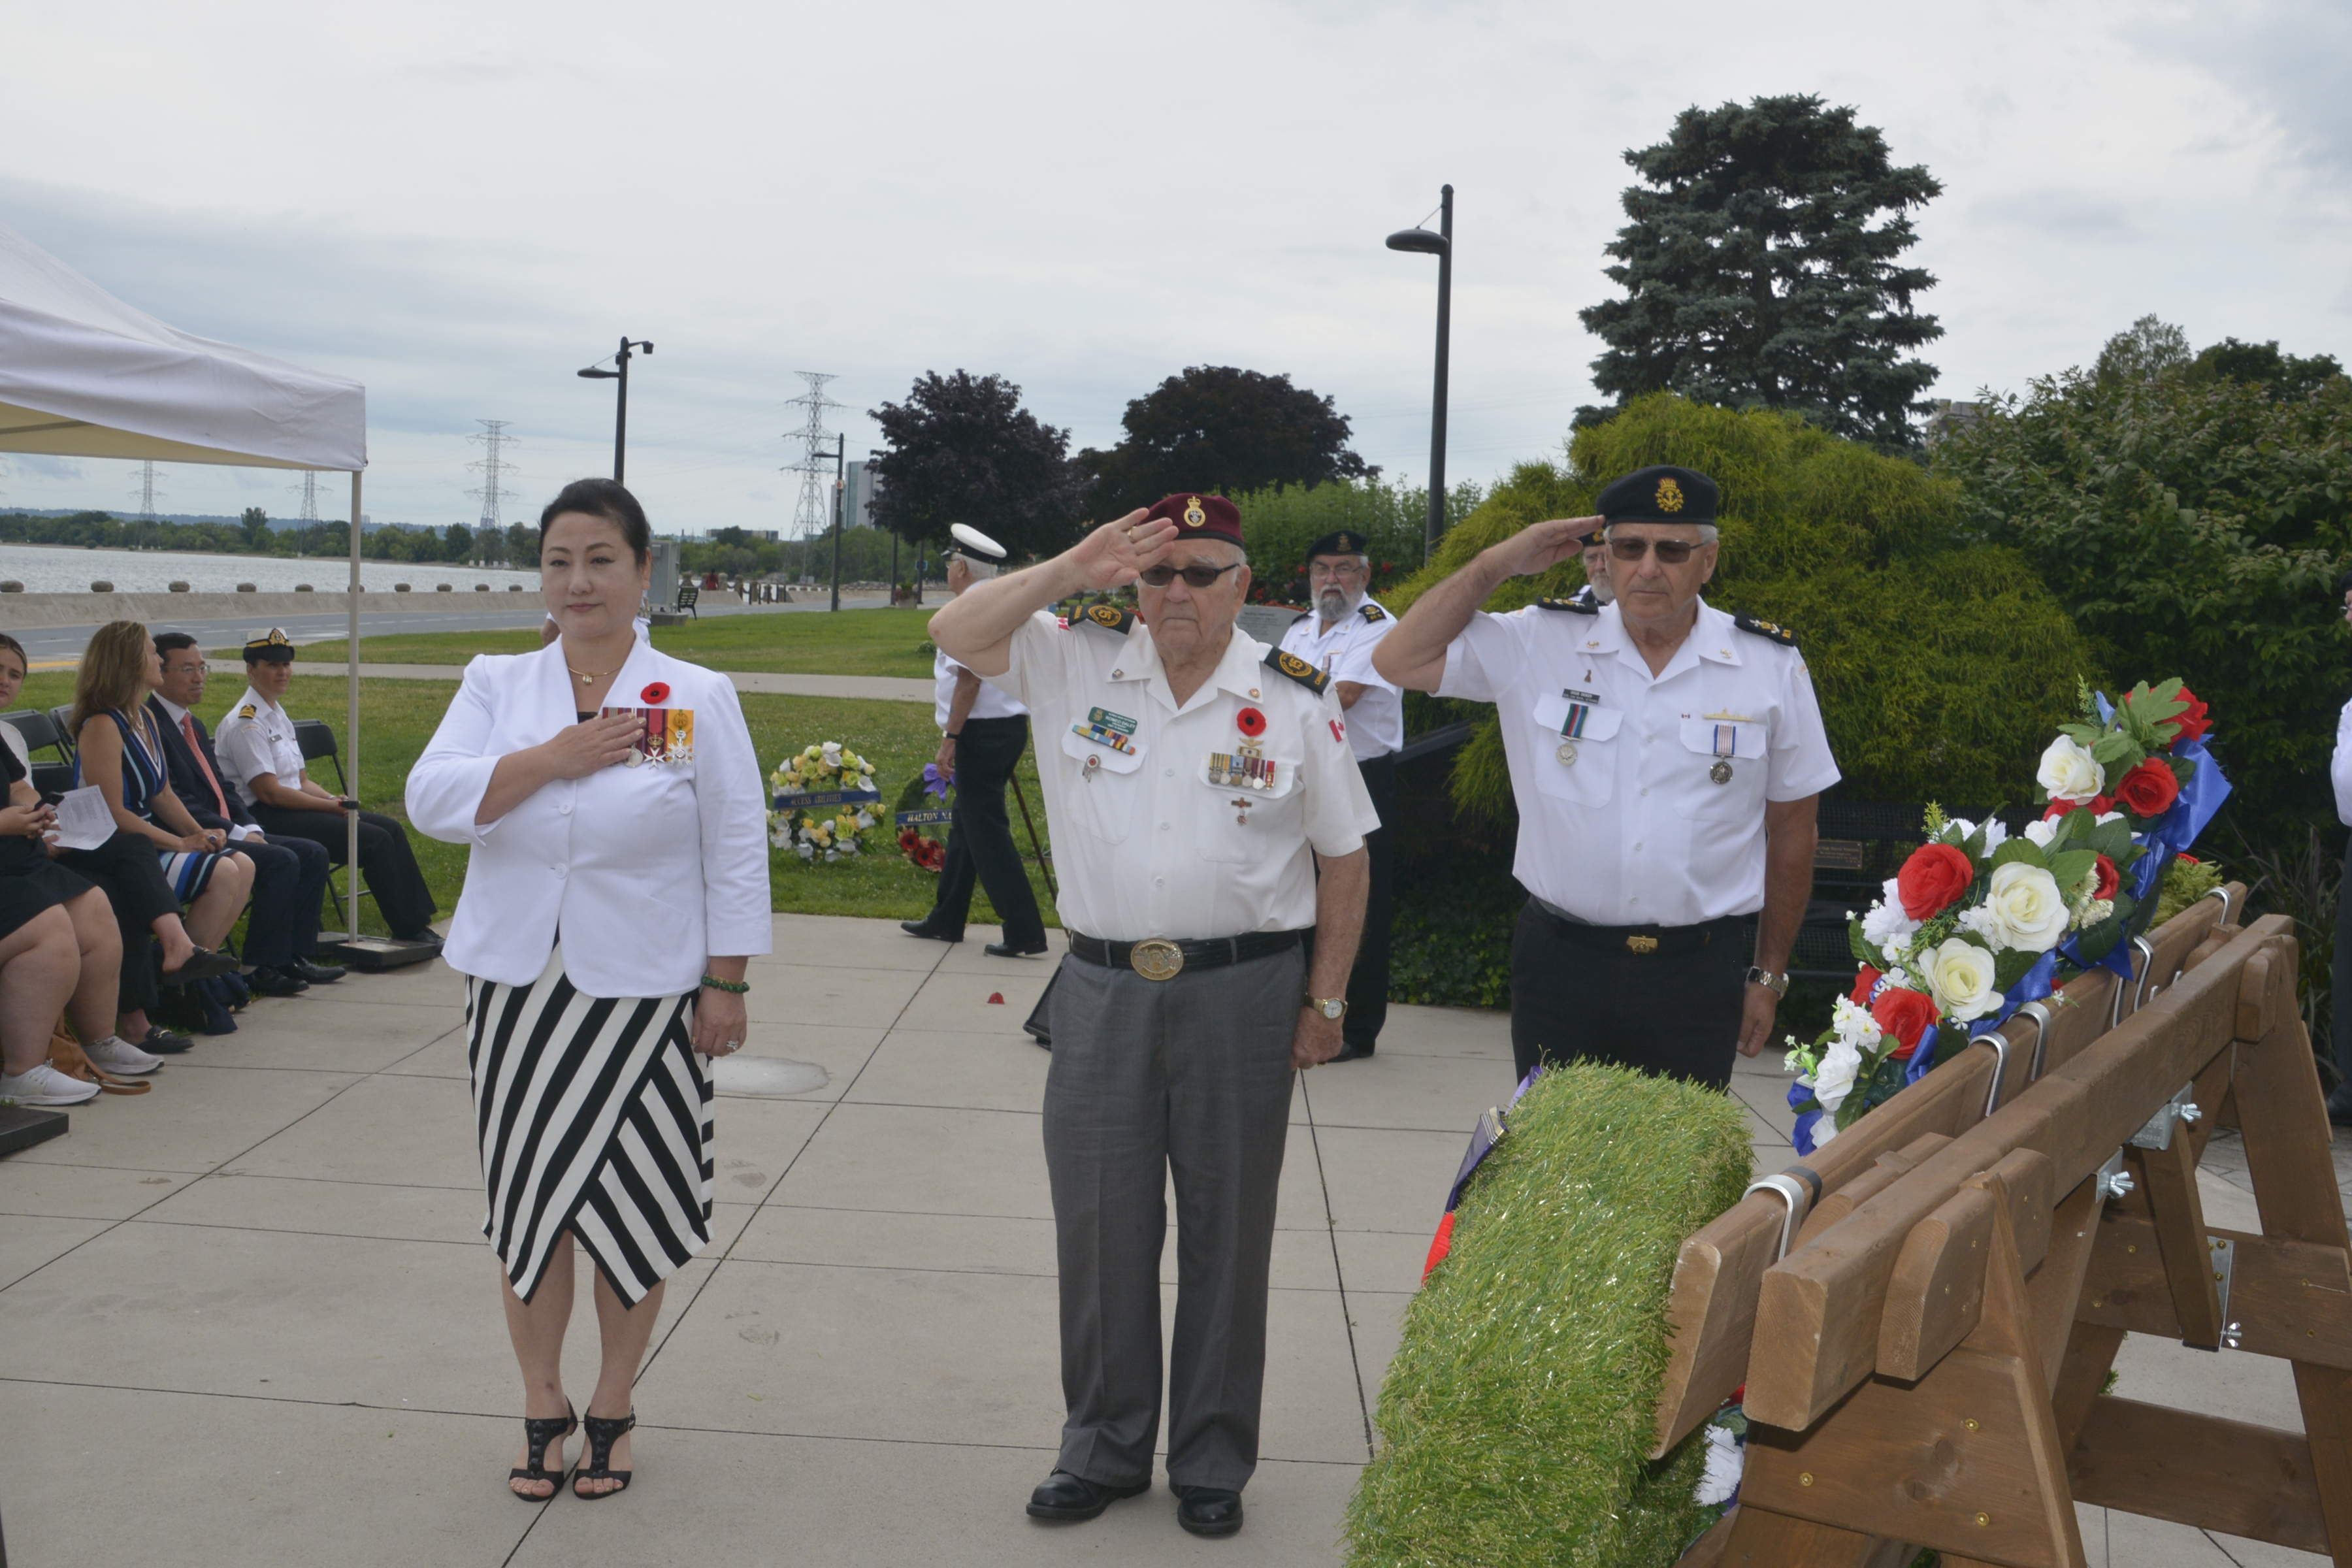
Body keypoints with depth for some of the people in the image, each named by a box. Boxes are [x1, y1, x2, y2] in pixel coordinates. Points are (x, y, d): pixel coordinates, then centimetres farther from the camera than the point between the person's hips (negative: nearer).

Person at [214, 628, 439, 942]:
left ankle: (418, 924, -7)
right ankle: (407, 931, -13)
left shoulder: (278, 715, 17)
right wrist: (332, 806, -15)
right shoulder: (245, 722, -12)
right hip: (265, 820, -9)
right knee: (374, 840, -20)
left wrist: (336, 800, -3)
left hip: (291, 808, 9)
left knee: (391, 829, -5)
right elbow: (270, 792, -18)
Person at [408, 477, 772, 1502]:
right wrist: (554, 757, -17)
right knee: (528, 1202, 9)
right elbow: (432, 800, -8)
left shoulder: (698, 699, -2)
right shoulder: (496, 686, 5)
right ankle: (542, 1405, 26)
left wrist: (726, 985, -5)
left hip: (643, 994, -2)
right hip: (517, 987, 2)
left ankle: (612, 1407, 24)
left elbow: (735, 854, -1)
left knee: (631, 1205, 4)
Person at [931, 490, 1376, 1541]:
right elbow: (955, 634, -10)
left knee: (1226, 1230, 9)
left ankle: (1212, 1462, 26)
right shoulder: (1077, 662, 1)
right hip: (1104, 988, 1)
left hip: (1243, 991, -1)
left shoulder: (1295, 700, -1)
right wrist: (1070, 571, -21)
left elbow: (1342, 855, 4)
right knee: (1099, 1223, 10)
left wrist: (1326, 1000, 2)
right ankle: (1104, 1447, 28)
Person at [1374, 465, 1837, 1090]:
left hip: (1696, 976, 0)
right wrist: (1497, 564, -5)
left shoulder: (1773, 668, 1)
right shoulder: (1539, 644, 1)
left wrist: (1769, 975, 10)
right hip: (1560, 963, 0)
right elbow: (1400, 659, -2)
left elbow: (1790, 830, 8)